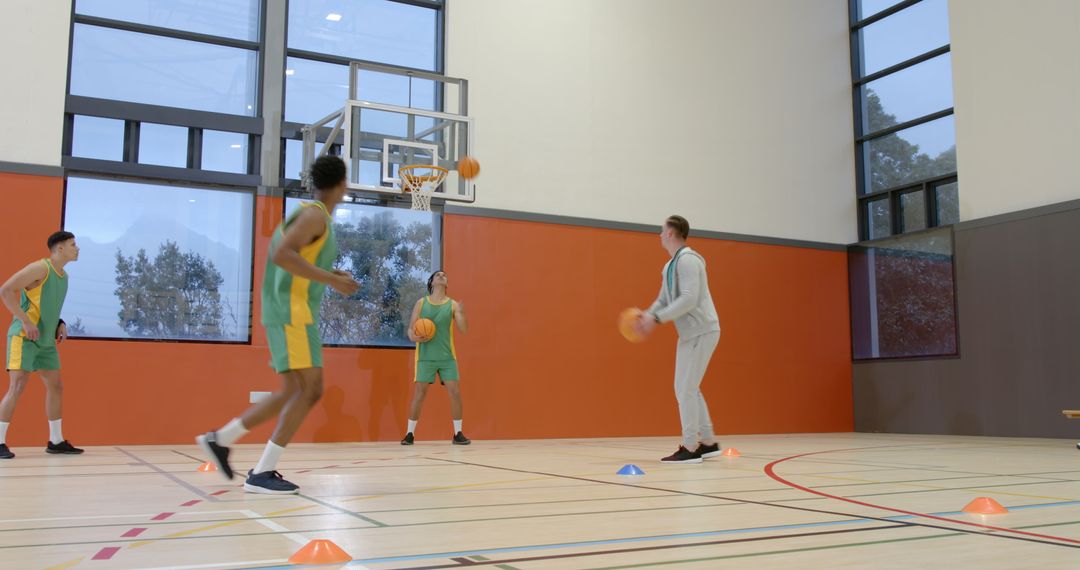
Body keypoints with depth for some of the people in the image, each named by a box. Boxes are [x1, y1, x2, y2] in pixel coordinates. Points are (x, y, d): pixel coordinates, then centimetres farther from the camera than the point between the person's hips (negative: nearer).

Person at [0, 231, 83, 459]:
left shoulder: (63, 276, 13)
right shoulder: (40, 268, -14)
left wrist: (59, 324, 8)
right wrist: (26, 321, -23)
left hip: (46, 340, 9)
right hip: (23, 337, -9)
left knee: (56, 386, 9)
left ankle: (56, 441, 17)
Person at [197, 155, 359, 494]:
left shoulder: (311, 213, 19)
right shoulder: (315, 214, -11)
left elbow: (293, 261, 24)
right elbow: (282, 254, -24)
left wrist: (327, 276, 18)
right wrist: (331, 280, -22)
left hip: (293, 311, 10)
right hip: (291, 310, -10)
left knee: (297, 391, 12)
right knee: (308, 389, -13)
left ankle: (220, 439, 19)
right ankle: (262, 473, -13)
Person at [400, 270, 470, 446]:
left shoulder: (453, 304, 4)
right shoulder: (421, 303, 4)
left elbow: (464, 329, -3)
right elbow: (411, 329, 5)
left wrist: (461, 314, -22)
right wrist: (415, 337, -18)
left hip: (447, 356, 1)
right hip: (426, 356, -1)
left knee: (455, 392, -4)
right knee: (419, 393, -3)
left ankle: (458, 434, 6)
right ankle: (409, 433, 8)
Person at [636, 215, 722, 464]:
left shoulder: (687, 259, -15)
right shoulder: (670, 266, 15)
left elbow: (689, 299, -24)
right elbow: (664, 300, 16)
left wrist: (657, 319, -24)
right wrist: (648, 315, -3)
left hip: (701, 331, -10)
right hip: (689, 332, 10)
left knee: (686, 389, -8)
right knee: (687, 389, 14)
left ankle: (690, 448, -2)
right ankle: (708, 442, 21)